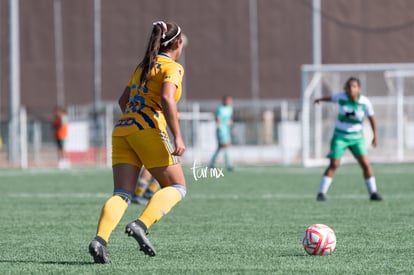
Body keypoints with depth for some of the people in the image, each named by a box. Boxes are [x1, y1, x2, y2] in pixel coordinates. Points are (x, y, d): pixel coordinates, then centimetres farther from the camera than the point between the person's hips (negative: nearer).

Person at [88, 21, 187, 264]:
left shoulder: (143, 65, 23)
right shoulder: (173, 67, 0)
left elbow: (123, 101, 28)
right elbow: (167, 98, -18)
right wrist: (177, 137, -21)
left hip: (122, 129, 7)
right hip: (148, 130, -7)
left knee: (122, 195, -2)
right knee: (178, 187, 6)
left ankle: (100, 239, -26)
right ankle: (141, 225, -16)